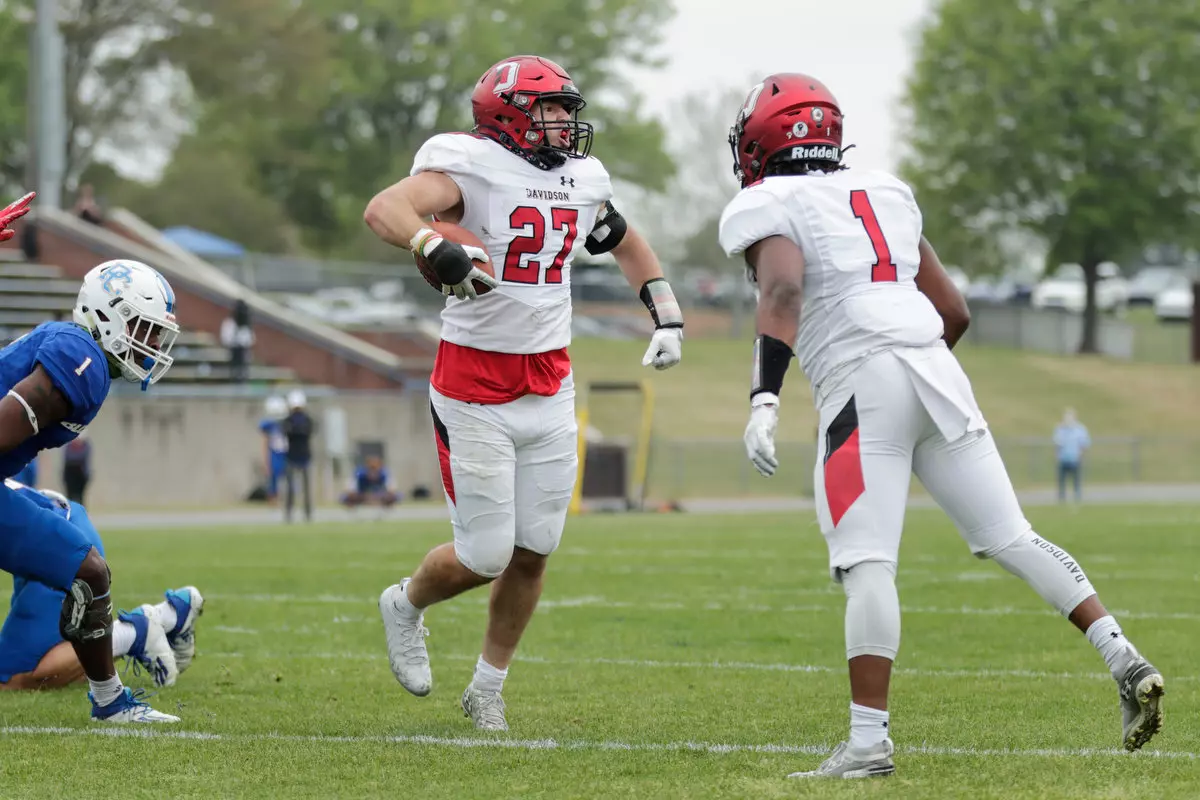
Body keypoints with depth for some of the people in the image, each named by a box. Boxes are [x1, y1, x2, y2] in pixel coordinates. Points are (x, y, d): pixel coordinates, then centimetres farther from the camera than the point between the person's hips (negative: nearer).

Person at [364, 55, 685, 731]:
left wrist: (668, 315, 17)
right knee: (485, 556, -4)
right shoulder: (473, 168, -14)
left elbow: (628, 244, 27)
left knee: (533, 553, 7)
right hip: (475, 388, -6)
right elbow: (385, 209, -28)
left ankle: (489, 686, 25)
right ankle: (406, 606, 29)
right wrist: (434, 247, -46)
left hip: (549, 388, 6)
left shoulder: (581, 180, 7)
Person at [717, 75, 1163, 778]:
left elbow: (783, 292, -18)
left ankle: (869, 740, -15)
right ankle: (1127, 664, 0)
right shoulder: (884, 195, 24)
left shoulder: (765, 209, 3)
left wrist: (764, 400, -27)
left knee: (867, 564, -9)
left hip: (862, 386, -6)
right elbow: (954, 312, 25)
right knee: (1012, 538, 9)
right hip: (937, 374, 6)